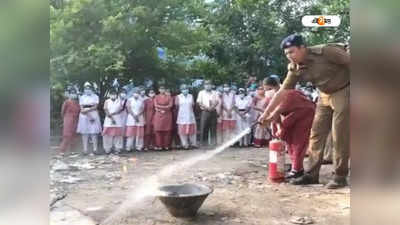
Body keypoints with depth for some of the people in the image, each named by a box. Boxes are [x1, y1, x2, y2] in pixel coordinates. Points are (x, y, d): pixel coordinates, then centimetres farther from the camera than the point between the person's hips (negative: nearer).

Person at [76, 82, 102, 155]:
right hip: (84, 117, 2)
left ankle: (95, 149, -4)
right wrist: (89, 115, -10)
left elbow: (95, 107, -3)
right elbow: (82, 109, 2)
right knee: (84, 133, -2)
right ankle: (85, 150, -1)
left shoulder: (95, 96, 8)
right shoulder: (82, 97, 12)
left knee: (94, 133, -6)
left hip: (94, 115, -2)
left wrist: (87, 109, -13)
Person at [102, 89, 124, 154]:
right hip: (109, 120, 0)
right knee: (108, 134, -4)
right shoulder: (107, 101, 7)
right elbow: (106, 111, -3)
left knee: (118, 134, -2)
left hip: (118, 120, 0)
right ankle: (107, 149, 3)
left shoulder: (120, 101, 7)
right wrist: (111, 118, -14)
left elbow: (121, 110, -5)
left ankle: (118, 148, 4)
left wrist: (112, 113, -15)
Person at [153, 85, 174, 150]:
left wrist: (160, 107, -8)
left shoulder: (169, 97, 11)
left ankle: (166, 145, 0)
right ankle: (159, 145, -3)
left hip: (167, 115, 0)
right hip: (158, 115, 0)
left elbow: (170, 105, -2)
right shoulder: (156, 97, 10)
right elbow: (156, 106, -3)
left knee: (167, 130, -4)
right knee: (158, 130, -6)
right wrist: (165, 107, -11)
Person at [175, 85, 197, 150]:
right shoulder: (178, 97, 4)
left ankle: (193, 143, 10)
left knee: (192, 129, 2)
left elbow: (193, 104, 10)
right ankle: (185, 145, 0)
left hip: (190, 115, 2)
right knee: (183, 130, -5)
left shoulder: (191, 96, 12)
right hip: (182, 116, -2)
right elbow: (176, 106, 1)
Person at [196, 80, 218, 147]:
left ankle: (213, 143, 8)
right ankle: (204, 143, 0)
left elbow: (216, 102, 3)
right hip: (205, 112, -2)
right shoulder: (201, 93, 8)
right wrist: (206, 107, -14)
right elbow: (199, 102, 0)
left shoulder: (214, 93, 14)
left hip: (213, 112, 2)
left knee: (213, 128, 2)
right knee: (204, 128, -5)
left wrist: (212, 107, -17)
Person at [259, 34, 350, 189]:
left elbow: (349, 61, -19)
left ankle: (340, 176, 3)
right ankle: (312, 174, 10)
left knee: (339, 136, -7)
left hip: (343, 92, -6)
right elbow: (282, 91, -3)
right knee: (316, 134, 3)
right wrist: (266, 113, -4)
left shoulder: (325, 51, -24)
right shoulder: (295, 69, -6)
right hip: (325, 96, 6)